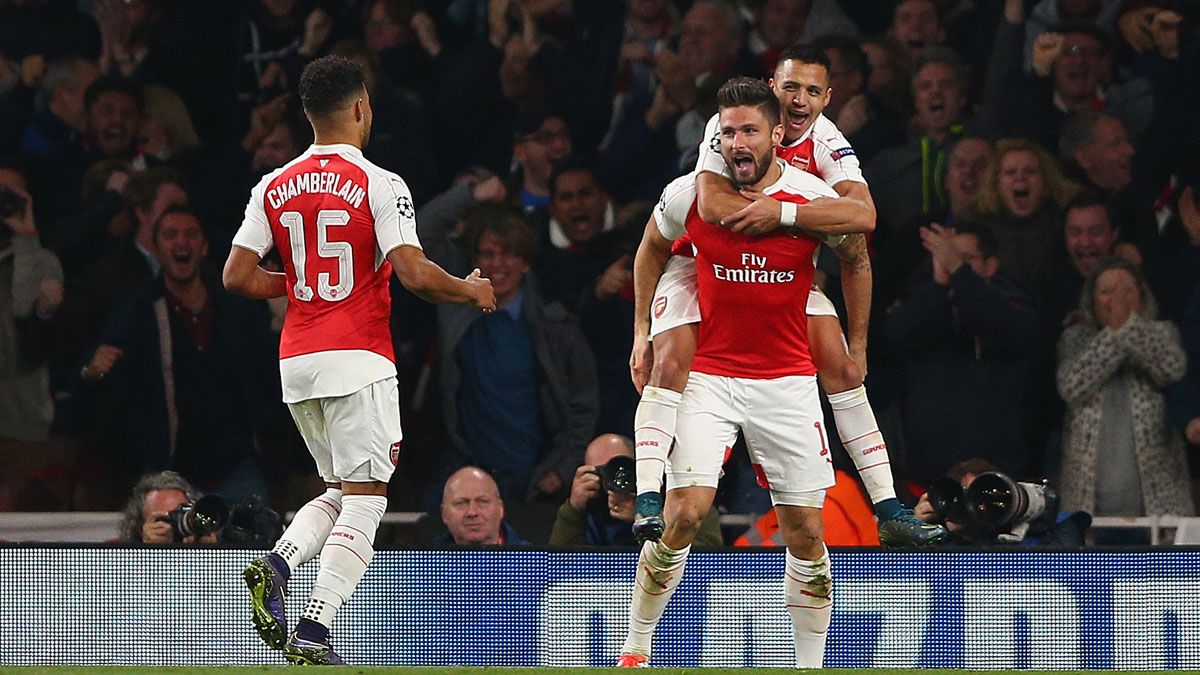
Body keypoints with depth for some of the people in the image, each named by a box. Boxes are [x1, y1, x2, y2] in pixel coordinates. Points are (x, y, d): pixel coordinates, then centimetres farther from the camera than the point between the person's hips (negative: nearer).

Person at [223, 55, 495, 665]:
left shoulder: (273, 187, 7)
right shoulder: (378, 185, -8)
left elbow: (238, 276, 5)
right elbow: (414, 274, -15)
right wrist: (470, 290, 4)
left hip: (295, 363, 6)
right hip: (357, 359, -6)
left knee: (340, 493, 20)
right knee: (363, 501, -3)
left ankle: (275, 564, -6)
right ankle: (313, 634, -15)